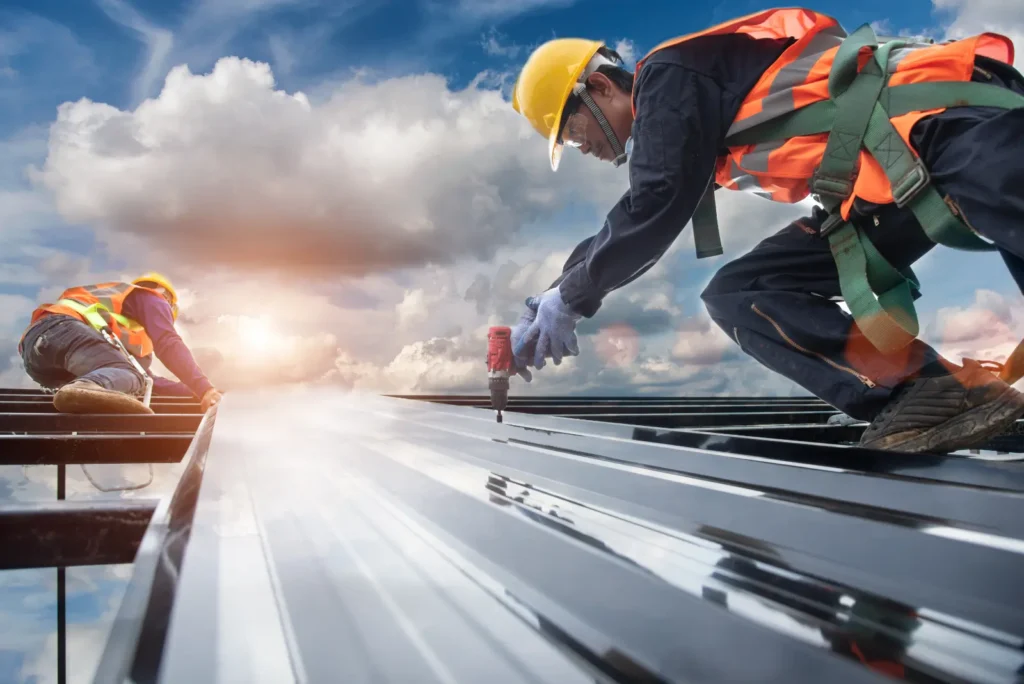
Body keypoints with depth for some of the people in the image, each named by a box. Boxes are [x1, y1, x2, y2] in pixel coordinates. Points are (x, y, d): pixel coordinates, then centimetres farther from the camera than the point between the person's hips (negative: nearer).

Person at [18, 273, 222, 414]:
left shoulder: (127, 326, 42)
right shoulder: (149, 298, 19)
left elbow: (146, 378, 38)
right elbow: (168, 344, -1)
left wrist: (193, 390, 32)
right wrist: (204, 388, -8)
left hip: (33, 352, 8)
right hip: (60, 328, -8)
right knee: (128, 375, -29)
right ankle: (84, 389, -62)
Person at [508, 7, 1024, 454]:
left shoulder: (668, 73, -5)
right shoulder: (672, 127, 24)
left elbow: (654, 211, -15)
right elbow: (627, 228, 27)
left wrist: (570, 298, -3)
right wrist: (547, 303, 25)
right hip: (890, 185, 9)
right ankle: (928, 391, -17)